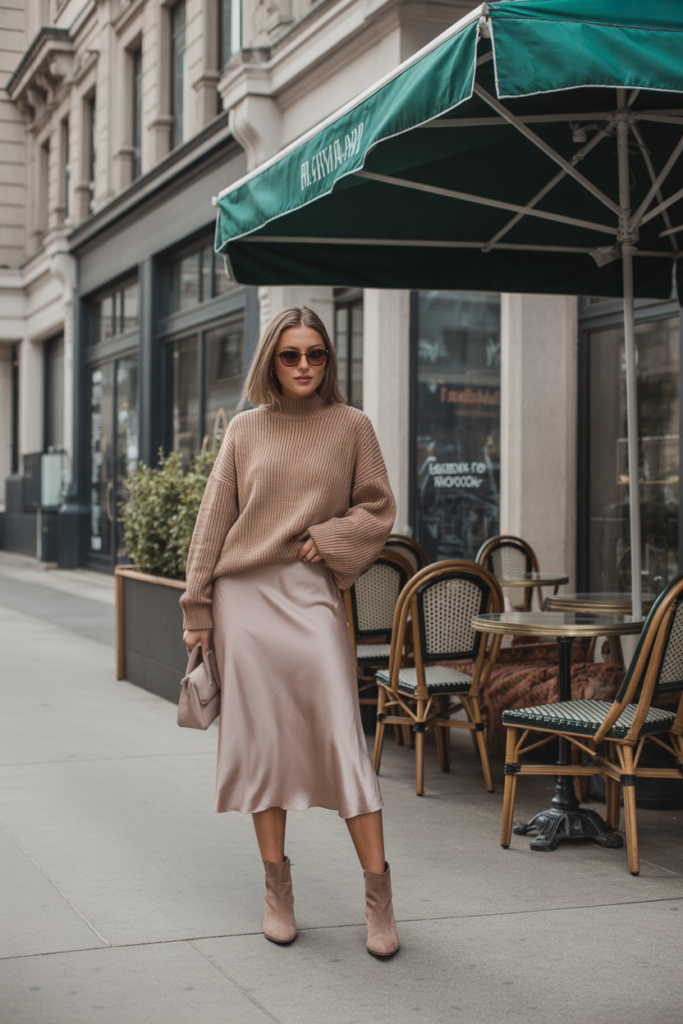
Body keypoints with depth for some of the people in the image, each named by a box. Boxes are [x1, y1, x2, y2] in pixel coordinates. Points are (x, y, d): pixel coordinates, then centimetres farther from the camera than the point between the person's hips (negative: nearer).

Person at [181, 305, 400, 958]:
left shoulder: (350, 426, 6)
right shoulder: (245, 429, 8)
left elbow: (378, 509, 9)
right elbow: (213, 521, 9)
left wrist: (328, 537, -8)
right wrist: (196, 609, 5)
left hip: (311, 594, -1)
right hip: (244, 594, 2)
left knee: (342, 737, -8)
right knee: (260, 738, 3)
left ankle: (378, 895, -1)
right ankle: (277, 888, 14)